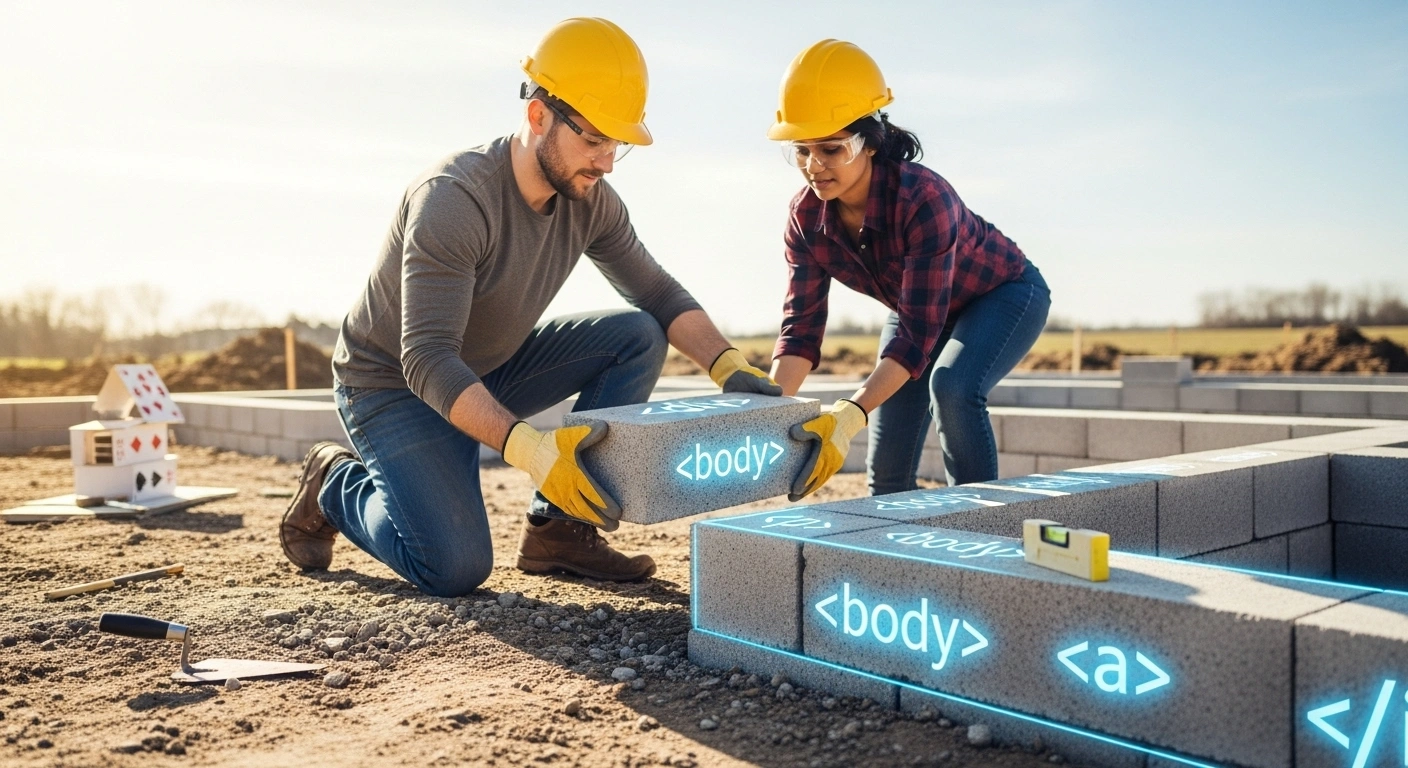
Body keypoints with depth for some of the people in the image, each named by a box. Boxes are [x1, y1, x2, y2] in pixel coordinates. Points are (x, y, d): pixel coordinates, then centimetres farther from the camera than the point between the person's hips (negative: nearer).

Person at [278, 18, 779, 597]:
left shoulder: (590, 200, -10)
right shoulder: (453, 200, -31)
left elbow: (657, 294, -2)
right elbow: (427, 362, -37)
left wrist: (729, 369, -20)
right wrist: (527, 447, -51)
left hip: (491, 371, 7)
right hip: (394, 384, -6)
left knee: (639, 337, -12)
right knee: (455, 569, -22)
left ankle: (558, 527, -7)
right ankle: (335, 484, 9)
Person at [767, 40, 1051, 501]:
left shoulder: (923, 199, -39)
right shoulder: (807, 217, -22)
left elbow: (918, 335, -42)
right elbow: (801, 326, -22)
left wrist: (851, 416, -53)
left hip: (1003, 294, -5)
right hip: (918, 308, 6)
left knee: (952, 385, -35)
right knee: (887, 470, -1)